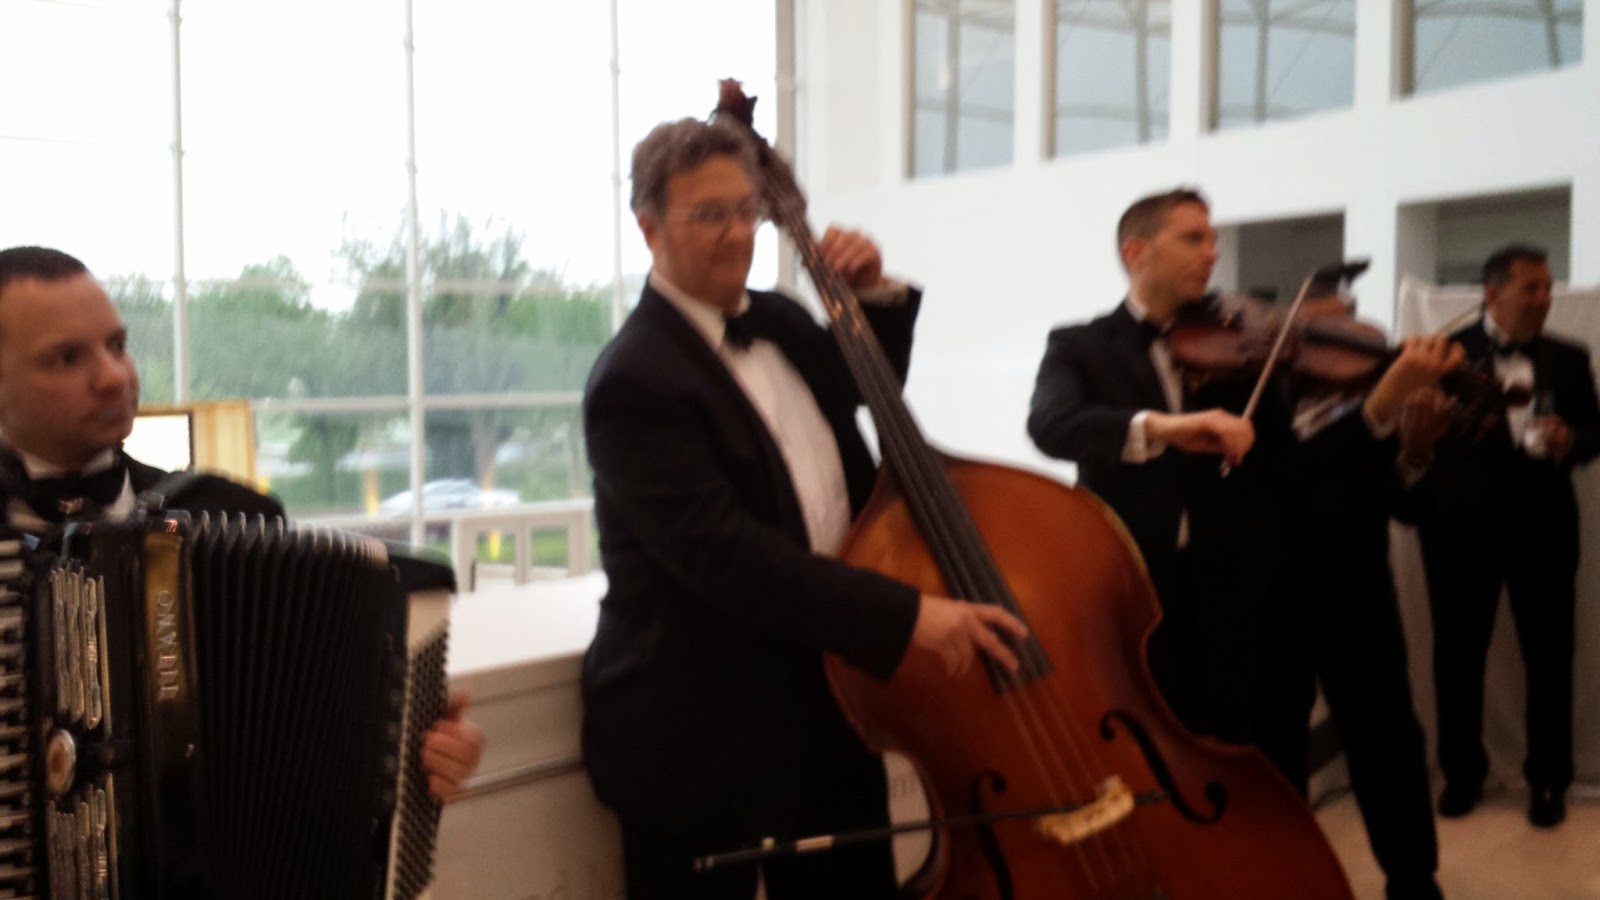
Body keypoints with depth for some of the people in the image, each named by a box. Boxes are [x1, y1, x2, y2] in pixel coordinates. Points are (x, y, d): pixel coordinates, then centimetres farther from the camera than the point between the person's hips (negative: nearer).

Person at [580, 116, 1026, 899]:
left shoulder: (777, 320, 7)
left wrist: (876, 294, 3)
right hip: (702, 732, -7)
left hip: (828, 695, 8)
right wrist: (907, 615, -31)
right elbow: (724, 553, -28)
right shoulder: (635, 380, -19)